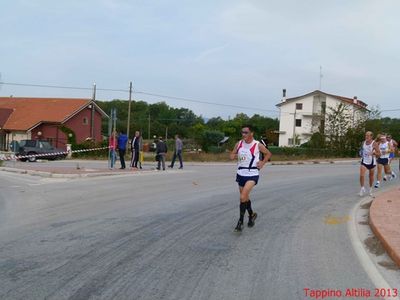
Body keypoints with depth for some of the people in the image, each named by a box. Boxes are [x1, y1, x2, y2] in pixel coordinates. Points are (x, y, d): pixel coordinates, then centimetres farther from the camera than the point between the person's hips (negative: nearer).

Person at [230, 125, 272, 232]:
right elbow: (232, 155, 12)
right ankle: (251, 215, 41)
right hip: (241, 173, 5)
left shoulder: (258, 145, -8)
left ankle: (240, 221, -11)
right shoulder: (239, 144, 1)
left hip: (252, 174, -5)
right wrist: (236, 156, -10)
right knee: (245, 198, 17)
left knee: (243, 197, -19)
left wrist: (262, 163, -4)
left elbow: (268, 154, 8)